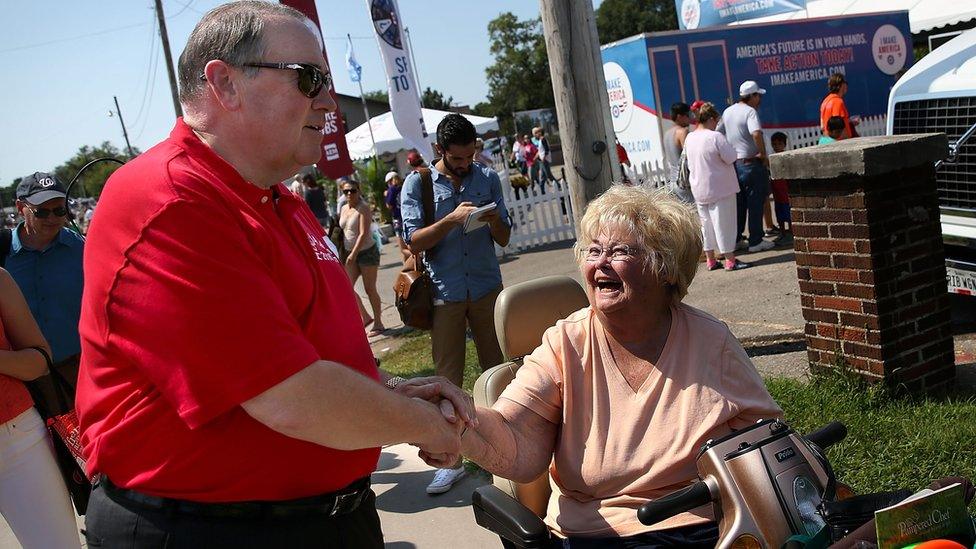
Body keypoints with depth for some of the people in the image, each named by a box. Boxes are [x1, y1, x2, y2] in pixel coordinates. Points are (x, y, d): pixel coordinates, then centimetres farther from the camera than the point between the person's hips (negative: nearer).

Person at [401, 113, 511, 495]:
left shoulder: (488, 179, 5)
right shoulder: (417, 183, -2)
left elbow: (504, 239, 5)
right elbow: (414, 242, -9)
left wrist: (493, 220, -17)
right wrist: (452, 219, -22)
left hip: (487, 288, 2)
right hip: (444, 294, -2)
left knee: (497, 370, 8)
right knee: (448, 378, 3)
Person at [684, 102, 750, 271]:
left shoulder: (689, 138, 3)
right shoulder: (715, 137, -19)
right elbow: (731, 158, -15)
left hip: (699, 190, 7)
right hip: (719, 188, -7)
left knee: (706, 223, 13)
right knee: (724, 223, 0)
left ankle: (710, 259, 19)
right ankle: (730, 260, 4)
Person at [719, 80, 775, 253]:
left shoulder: (728, 112, 9)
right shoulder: (750, 112, -14)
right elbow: (756, 134, -30)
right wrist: (764, 154, -19)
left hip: (733, 163, 7)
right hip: (751, 163, -7)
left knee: (738, 203, 15)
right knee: (755, 203, 1)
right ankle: (755, 241, 6)